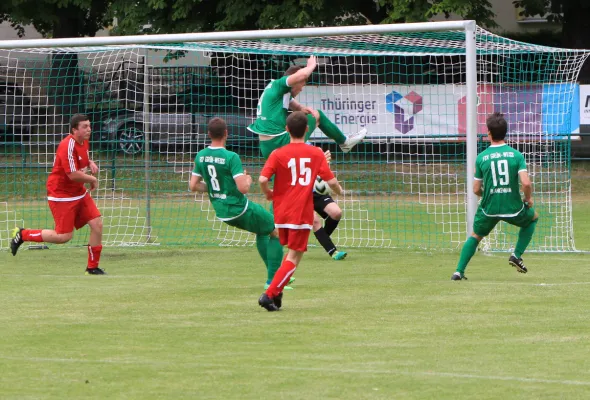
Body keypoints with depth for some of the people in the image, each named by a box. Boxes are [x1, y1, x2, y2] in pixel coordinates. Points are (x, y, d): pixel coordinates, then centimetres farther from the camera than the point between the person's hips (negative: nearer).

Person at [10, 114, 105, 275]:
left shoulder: (84, 142, 5)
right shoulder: (68, 146, -25)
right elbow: (73, 175, -29)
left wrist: (90, 163, 4)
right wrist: (93, 179, -13)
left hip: (79, 192, 9)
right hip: (61, 194, -9)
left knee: (97, 224, -3)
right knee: (64, 236, -9)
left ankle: (93, 267, 8)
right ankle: (22, 235, 9)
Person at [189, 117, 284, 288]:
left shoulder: (200, 156, -1)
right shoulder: (231, 157, -21)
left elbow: (193, 186, 5)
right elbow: (243, 188, -24)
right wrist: (248, 179, -2)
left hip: (222, 213, 8)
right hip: (239, 208, -7)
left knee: (262, 230, 28)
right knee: (277, 232, 9)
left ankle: (274, 274, 31)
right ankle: (273, 279, 6)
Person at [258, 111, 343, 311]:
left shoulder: (278, 154, -3)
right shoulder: (316, 154, -3)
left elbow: (262, 179, -14)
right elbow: (331, 181, -4)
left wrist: (269, 193, 7)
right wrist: (339, 190, 19)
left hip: (282, 212, 3)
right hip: (302, 213, -3)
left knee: (291, 253, 23)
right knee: (294, 258, 1)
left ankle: (277, 294, 16)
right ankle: (270, 294, -13)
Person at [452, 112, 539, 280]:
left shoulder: (481, 157, -4)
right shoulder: (516, 155, -8)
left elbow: (476, 189, 1)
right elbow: (526, 183, -17)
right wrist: (529, 199, 4)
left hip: (489, 209, 1)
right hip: (513, 208, -1)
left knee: (475, 236, 26)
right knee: (533, 218, 31)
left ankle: (459, 271, 15)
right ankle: (517, 256, 19)